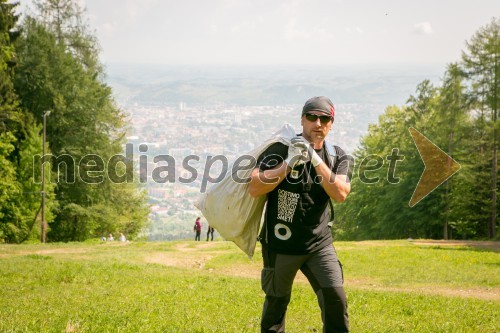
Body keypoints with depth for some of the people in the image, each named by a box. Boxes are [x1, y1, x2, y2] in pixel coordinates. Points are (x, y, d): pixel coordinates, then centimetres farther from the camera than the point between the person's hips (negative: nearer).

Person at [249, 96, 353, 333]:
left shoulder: (337, 157, 2)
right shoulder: (280, 149, -9)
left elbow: (340, 194, -16)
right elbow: (255, 189, -20)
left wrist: (314, 158, -22)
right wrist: (289, 162, -26)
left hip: (319, 243, 2)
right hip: (280, 243, -2)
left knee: (335, 297, -10)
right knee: (276, 302, 9)